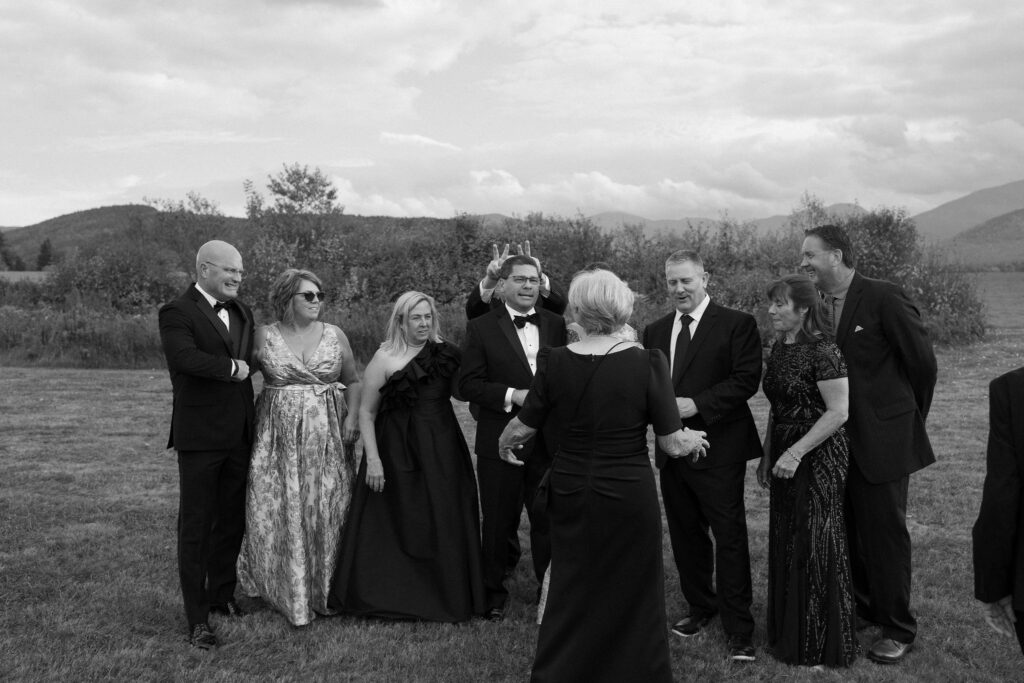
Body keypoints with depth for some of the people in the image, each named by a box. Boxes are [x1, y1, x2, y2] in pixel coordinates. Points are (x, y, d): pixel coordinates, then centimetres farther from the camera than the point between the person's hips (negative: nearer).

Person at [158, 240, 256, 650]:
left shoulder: (241, 312, 13)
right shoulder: (177, 313, -10)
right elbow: (185, 358, -27)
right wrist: (231, 367, -15)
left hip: (239, 435, 7)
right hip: (199, 436, -7)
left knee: (232, 521, 16)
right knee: (195, 527, 2)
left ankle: (222, 596, 34)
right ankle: (197, 619, 9)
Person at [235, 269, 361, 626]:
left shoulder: (335, 335, 5)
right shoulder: (264, 336, 2)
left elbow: (353, 381, 8)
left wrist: (352, 417, -5)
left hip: (327, 435, 1)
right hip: (278, 435, -1)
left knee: (326, 510, 4)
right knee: (278, 509, 0)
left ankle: (325, 590, 19)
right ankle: (286, 590, 17)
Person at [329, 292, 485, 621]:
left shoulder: (446, 353, 6)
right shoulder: (385, 358, -5)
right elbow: (366, 412, -4)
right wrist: (372, 459, -11)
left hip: (442, 450, 4)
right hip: (397, 452, -3)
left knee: (443, 525, 8)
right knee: (395, 528, 4)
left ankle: (448, 599, 23)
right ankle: (388, 598, 19)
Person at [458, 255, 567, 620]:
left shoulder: (556, 324, 6)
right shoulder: (481, 327, -3)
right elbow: (468, 384, -8)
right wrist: (512, 395, -19)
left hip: (548, 439, 2)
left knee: (549, 519, 11)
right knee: (498, 522, 11)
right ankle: (494, 593, 27)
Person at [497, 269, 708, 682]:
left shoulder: (555, 362, -11)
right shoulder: (647, 364, -14)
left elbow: (523, 428, -1)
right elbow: (672, 444, -10)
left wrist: (504, 443, 22)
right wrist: (692, 442, 13)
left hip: (570, 493, 2)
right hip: (628, 494, -2)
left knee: (572, 591, 21)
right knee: (632, 592, 18)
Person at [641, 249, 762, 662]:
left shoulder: (737, 325, -5)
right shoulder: (654, 331, 12)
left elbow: (747, 379, -13)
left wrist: (697, 404, -20)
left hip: (719, 451, -6)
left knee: (730, 539, -1)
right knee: (685, 535, 16)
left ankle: (738, 629, 8)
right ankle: (700, 607, 33)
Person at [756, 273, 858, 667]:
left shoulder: (822, 351, -15)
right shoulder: (779, 349, 10)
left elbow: (839, 411, -18)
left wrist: (796, 452, -21)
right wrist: (767, 455, 15)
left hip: (818, 458, -8)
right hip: (784, 456, 8)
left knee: (817, 548, 1)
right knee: (786, 545, 13)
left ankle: (824, 647, 17)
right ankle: (790, 636, 28)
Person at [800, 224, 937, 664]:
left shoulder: (883, 299, -14)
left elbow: (923, 362, -6)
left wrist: (911, 419, 5)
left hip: (880, 440, -6)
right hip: (835, 441, 6)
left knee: (885, 533, 5)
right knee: (849, 531, 17)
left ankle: (898, 630, 20)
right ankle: (859, 608, 37)